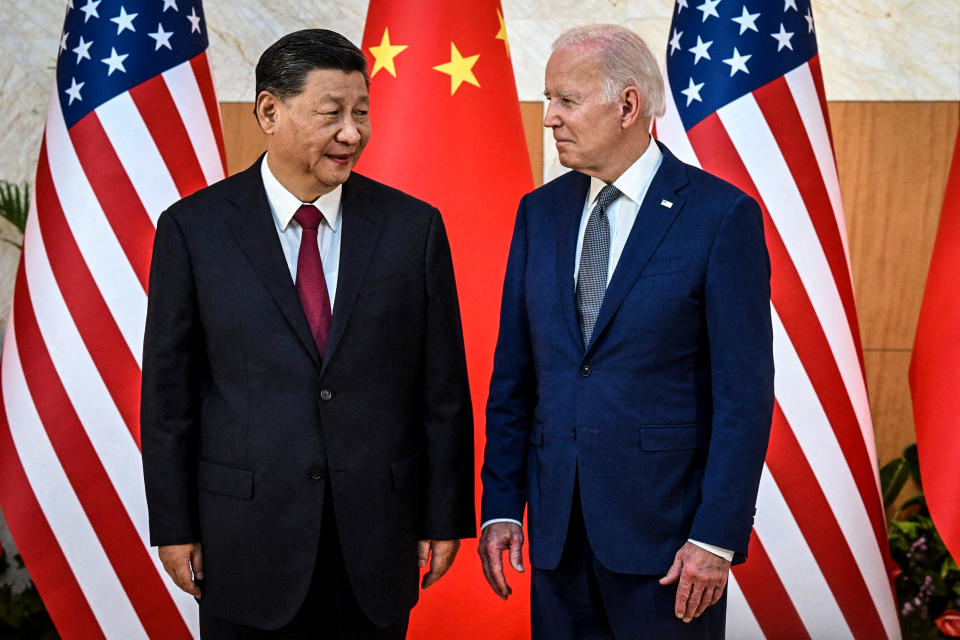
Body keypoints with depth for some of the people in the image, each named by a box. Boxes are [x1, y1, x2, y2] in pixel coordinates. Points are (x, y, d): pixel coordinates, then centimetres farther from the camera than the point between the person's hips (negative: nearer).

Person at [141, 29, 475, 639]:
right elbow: (168, 390, 0)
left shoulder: (414, 226, 0)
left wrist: (444, 518, 2)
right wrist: (175, 527, -1)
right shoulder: (193, 227, -3)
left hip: (378, 535, 1)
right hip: (247, 538, -1)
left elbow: (443, 388, 2)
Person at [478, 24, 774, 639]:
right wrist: (501, 505, 4)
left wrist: (718, 536, -13)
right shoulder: (541, 210, 7)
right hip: (558, 525, 5)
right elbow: (513, 373, 9)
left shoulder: (722, 214, -8)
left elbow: (745, 389, -10)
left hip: (664, 523, -4)